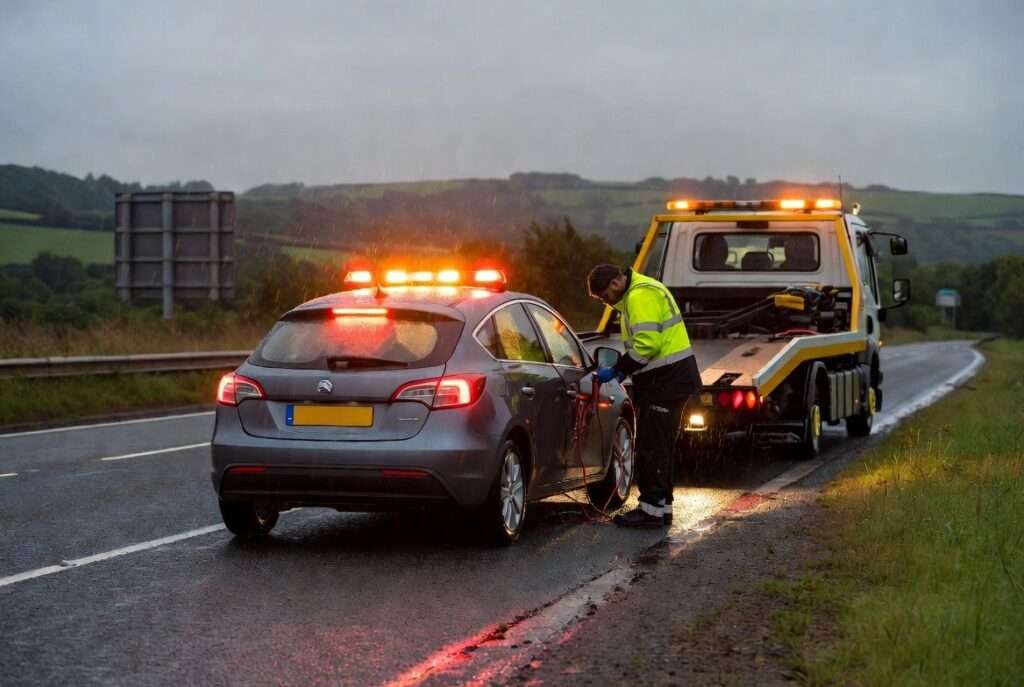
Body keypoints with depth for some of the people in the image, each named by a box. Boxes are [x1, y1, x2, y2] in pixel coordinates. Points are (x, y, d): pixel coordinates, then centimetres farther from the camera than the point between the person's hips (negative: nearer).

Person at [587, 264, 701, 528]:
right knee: (659, 444, 15)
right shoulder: (638, 293, 18)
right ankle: (662, 506, 20)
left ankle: (652, 508, -4)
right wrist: (622, 370, 9)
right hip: (668, 379, 11)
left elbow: (646, 343, -25)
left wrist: (617, 370, -17)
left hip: (666, 380, -11)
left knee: (652, 445, -7)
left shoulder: (640, 296, -17)